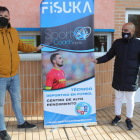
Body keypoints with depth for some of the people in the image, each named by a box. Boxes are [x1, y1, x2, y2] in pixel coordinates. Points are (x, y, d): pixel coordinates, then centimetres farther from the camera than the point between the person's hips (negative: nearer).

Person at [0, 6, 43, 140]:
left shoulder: (13, 31, 7)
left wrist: (35, 48, 24)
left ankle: (21, 122, 39)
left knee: (17, 100, 20)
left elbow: (20, 45, 21)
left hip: (14, 75, 6)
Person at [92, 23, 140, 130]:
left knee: (130, 100, 11)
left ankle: (129, 119, 29)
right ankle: (118, 116, 35)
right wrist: (98, 60, -10)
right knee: (118, 98, 16)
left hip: (131, 79, -2)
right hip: (118, 78, 2)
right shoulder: (117, 43, -1)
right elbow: (108, 56, 6)